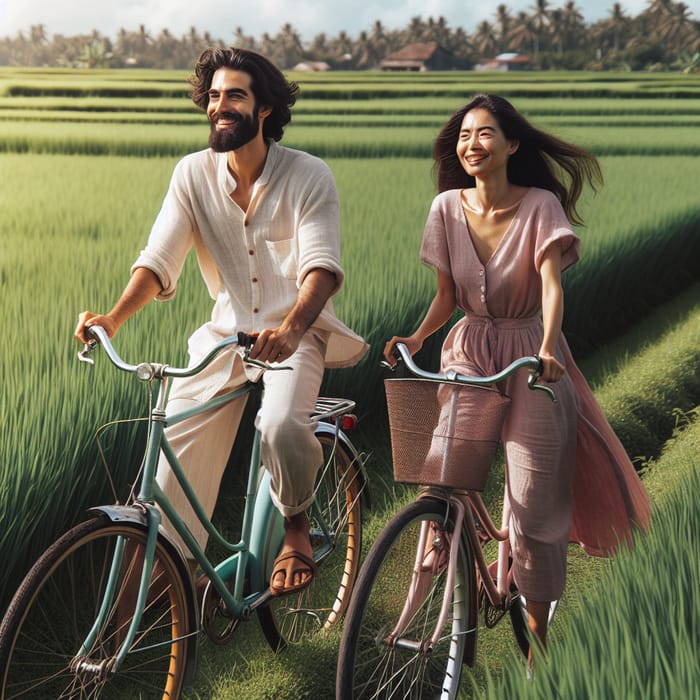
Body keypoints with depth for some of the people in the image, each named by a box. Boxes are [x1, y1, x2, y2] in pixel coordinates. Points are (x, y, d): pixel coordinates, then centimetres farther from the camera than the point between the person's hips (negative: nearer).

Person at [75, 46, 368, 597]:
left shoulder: (309, 176, -10)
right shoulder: (193, 174, 0)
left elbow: (322, 266, -22)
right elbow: (159, 260, -6)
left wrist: (290, 328, -42)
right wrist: (114, 317, -25)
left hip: (296, 334, -3)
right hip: (225, 334, 4)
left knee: (281, 426, -32)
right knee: (175, 459, -7)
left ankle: (295, 525, -1)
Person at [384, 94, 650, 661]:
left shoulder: (540, 205, -11)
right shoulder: (447, 207, -1)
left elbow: (551, 282, -23)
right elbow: (447, 295, 4)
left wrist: (547, 347, -40)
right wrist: (418, 337, -15)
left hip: (530, 354, -2)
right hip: (470, 349, 2)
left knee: (532, 495, -1)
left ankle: (537, 627, 16)